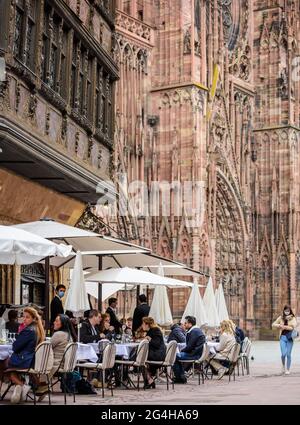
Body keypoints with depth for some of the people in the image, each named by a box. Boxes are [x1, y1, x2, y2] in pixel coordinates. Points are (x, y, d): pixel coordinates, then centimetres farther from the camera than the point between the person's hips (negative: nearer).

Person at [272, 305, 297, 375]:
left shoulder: (293, 318, 0)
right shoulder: (281, 318, 7)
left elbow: (293, 327, -14)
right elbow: (273, 324, 10)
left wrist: (285, 327, -17)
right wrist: (279, 325, -7)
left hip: (290, 337, -1)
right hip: (283, 337, 1)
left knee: (288, 354, 1)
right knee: (283, 354, -8)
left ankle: (288, 369, 14)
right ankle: (283, 366, 20)